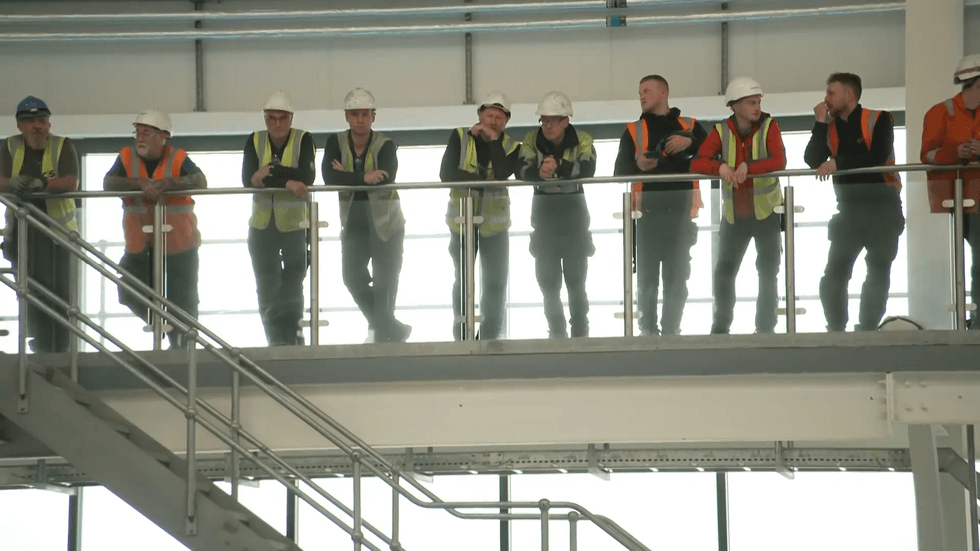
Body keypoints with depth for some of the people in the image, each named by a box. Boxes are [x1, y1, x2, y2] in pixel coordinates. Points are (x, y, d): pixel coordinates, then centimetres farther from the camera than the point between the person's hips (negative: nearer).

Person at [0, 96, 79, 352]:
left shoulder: (62, 146, -4)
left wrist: (41, 183, -34)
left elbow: (71, 182, -17)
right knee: (30, 293, 10)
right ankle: (41, 345, 23)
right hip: (21, 230, 3)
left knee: (58, 290, -9)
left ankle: (57, 348, -3)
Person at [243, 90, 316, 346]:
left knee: (293, 284, 3)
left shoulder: (304, 140, -10)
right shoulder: (255, 141, -3)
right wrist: (287, 182, -28)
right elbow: (248, 180, -17)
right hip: (262, 223, 3)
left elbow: (307, 177, -23)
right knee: (267, 288, 7)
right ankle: (276, 339, 15)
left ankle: (291, 334, 15)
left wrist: (271, 172, -27)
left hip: (295, 222, -3)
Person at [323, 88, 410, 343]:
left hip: (385, 223, -3)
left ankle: (384, 334, 14)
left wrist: (347, 177, -24)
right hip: (354, 224, 3)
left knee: (384, 283, -1)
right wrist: (364, 178, -32)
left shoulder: (385, 145, -14)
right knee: (353, 278, -2)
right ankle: (394, 329, 13)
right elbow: (329, 176, -23)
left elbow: (387, 177, -31)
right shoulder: (336, 143, -7)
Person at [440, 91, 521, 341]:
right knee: (463, 281, 7)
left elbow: (502, 175, -22)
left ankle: (489, 336, 17)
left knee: (495, 283, 5)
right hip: (462, 220, -1)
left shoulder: (511, 147, -4)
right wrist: (482, 179, -24)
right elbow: (446, 173, -16)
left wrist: (494, 140, -22)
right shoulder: (460, 137, -6)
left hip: (495, 224, 1)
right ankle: (462, 336, 16)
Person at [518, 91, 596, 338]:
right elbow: (521, 171, -19)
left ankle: (580, 331, 14)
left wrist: (558, 166, -45)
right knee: (548, 279, 4)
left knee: (575, 278, 1)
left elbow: (588, 169, -27)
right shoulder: (532, 140, -5)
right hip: (544, 212, 2)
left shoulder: (582, 140, -9)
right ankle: (556, 331, 17)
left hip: (574, 210, -2)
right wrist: (539, 172, -42)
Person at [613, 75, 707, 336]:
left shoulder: (689, 127, 13)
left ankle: (671, 331, 7)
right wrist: (638, 165, -15)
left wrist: (690, 143, -11)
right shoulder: (633, 131, 13)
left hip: (680, 213, 0)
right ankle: (648, 331, 2)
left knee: (677, 278, 2)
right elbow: (620, 171, 5)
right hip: (647, 213, 0)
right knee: (647, 278, -3)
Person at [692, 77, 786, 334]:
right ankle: (721, 327, 23)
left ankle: (765, 327, 12)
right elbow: (697, 163, -13)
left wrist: (748, 166, -36)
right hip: (733, 214, 2)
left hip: (765, 212, -2)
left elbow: (779, 161, -23)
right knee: (724, 271, 8)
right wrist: (720, 166, -33)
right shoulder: (721, 131, -3)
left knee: (768, 272, 2)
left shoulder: (769, 126, -8)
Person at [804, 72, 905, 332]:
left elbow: (878, 157, -20)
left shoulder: (878, 119, -5)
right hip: (848, 208, 4)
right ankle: (836, 330, 3)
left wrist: (838, 163, -19)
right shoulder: (830, 127, 8)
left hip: (882, 206, -4)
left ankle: (867, 330, 7)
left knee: (878, 273, 2)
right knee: (834, 274, -4)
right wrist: (821, 123, -8)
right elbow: (813, 161, -5)